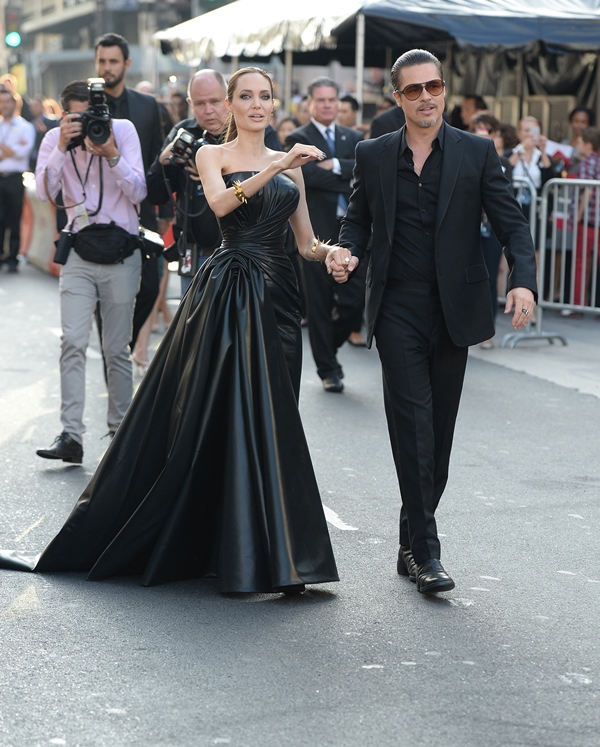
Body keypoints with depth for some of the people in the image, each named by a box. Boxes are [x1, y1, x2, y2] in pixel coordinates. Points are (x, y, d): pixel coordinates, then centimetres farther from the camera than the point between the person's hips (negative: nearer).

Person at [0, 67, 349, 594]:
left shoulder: (290, 164, 16)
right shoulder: (212, 155, 4)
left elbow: (306, 241, 15)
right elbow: (221, 203, -17)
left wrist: (331, 253, -5)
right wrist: (274, 168, -26)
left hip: (275, 296, 4)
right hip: (223, 293, -4)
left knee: (264, 419, 4)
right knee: (205, 414, -3)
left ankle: (268, 554, 11)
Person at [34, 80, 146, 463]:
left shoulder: (123, 130, -3)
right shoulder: (55, 139, 1)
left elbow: (138, 192, -9)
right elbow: (45, 192, -12)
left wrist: (112, 155, -21)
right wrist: (62, 147, -20)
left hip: (120, 252, -1)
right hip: (79, 253, 1)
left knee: (117, 349, 4)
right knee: (73, 342, -11)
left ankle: (120, 429, 16)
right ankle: (71, 435, -12)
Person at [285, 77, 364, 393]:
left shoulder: (353, 138, 15)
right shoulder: (298, 139, 1)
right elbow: (308, 174, -16)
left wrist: (335, 165, -15)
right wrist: (349, 180, -10)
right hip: (315, 233, -4)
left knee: (354, 301, 0)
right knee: (320, 305, 2)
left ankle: (330, 346, 27)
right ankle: (328, 369, 13)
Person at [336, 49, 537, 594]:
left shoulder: (477, 153, 3)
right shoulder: (373, 156, 6)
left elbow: (511, 223, -1)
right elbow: (358, 219, 14)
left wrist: (523, 281, -17)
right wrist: (348, 252, -8)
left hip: (454, 310, 1)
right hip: (398, 309, -1)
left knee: (439, 430, 7)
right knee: (413, 424, -10)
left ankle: (413, 542, 21)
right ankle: (425, 551, -8)